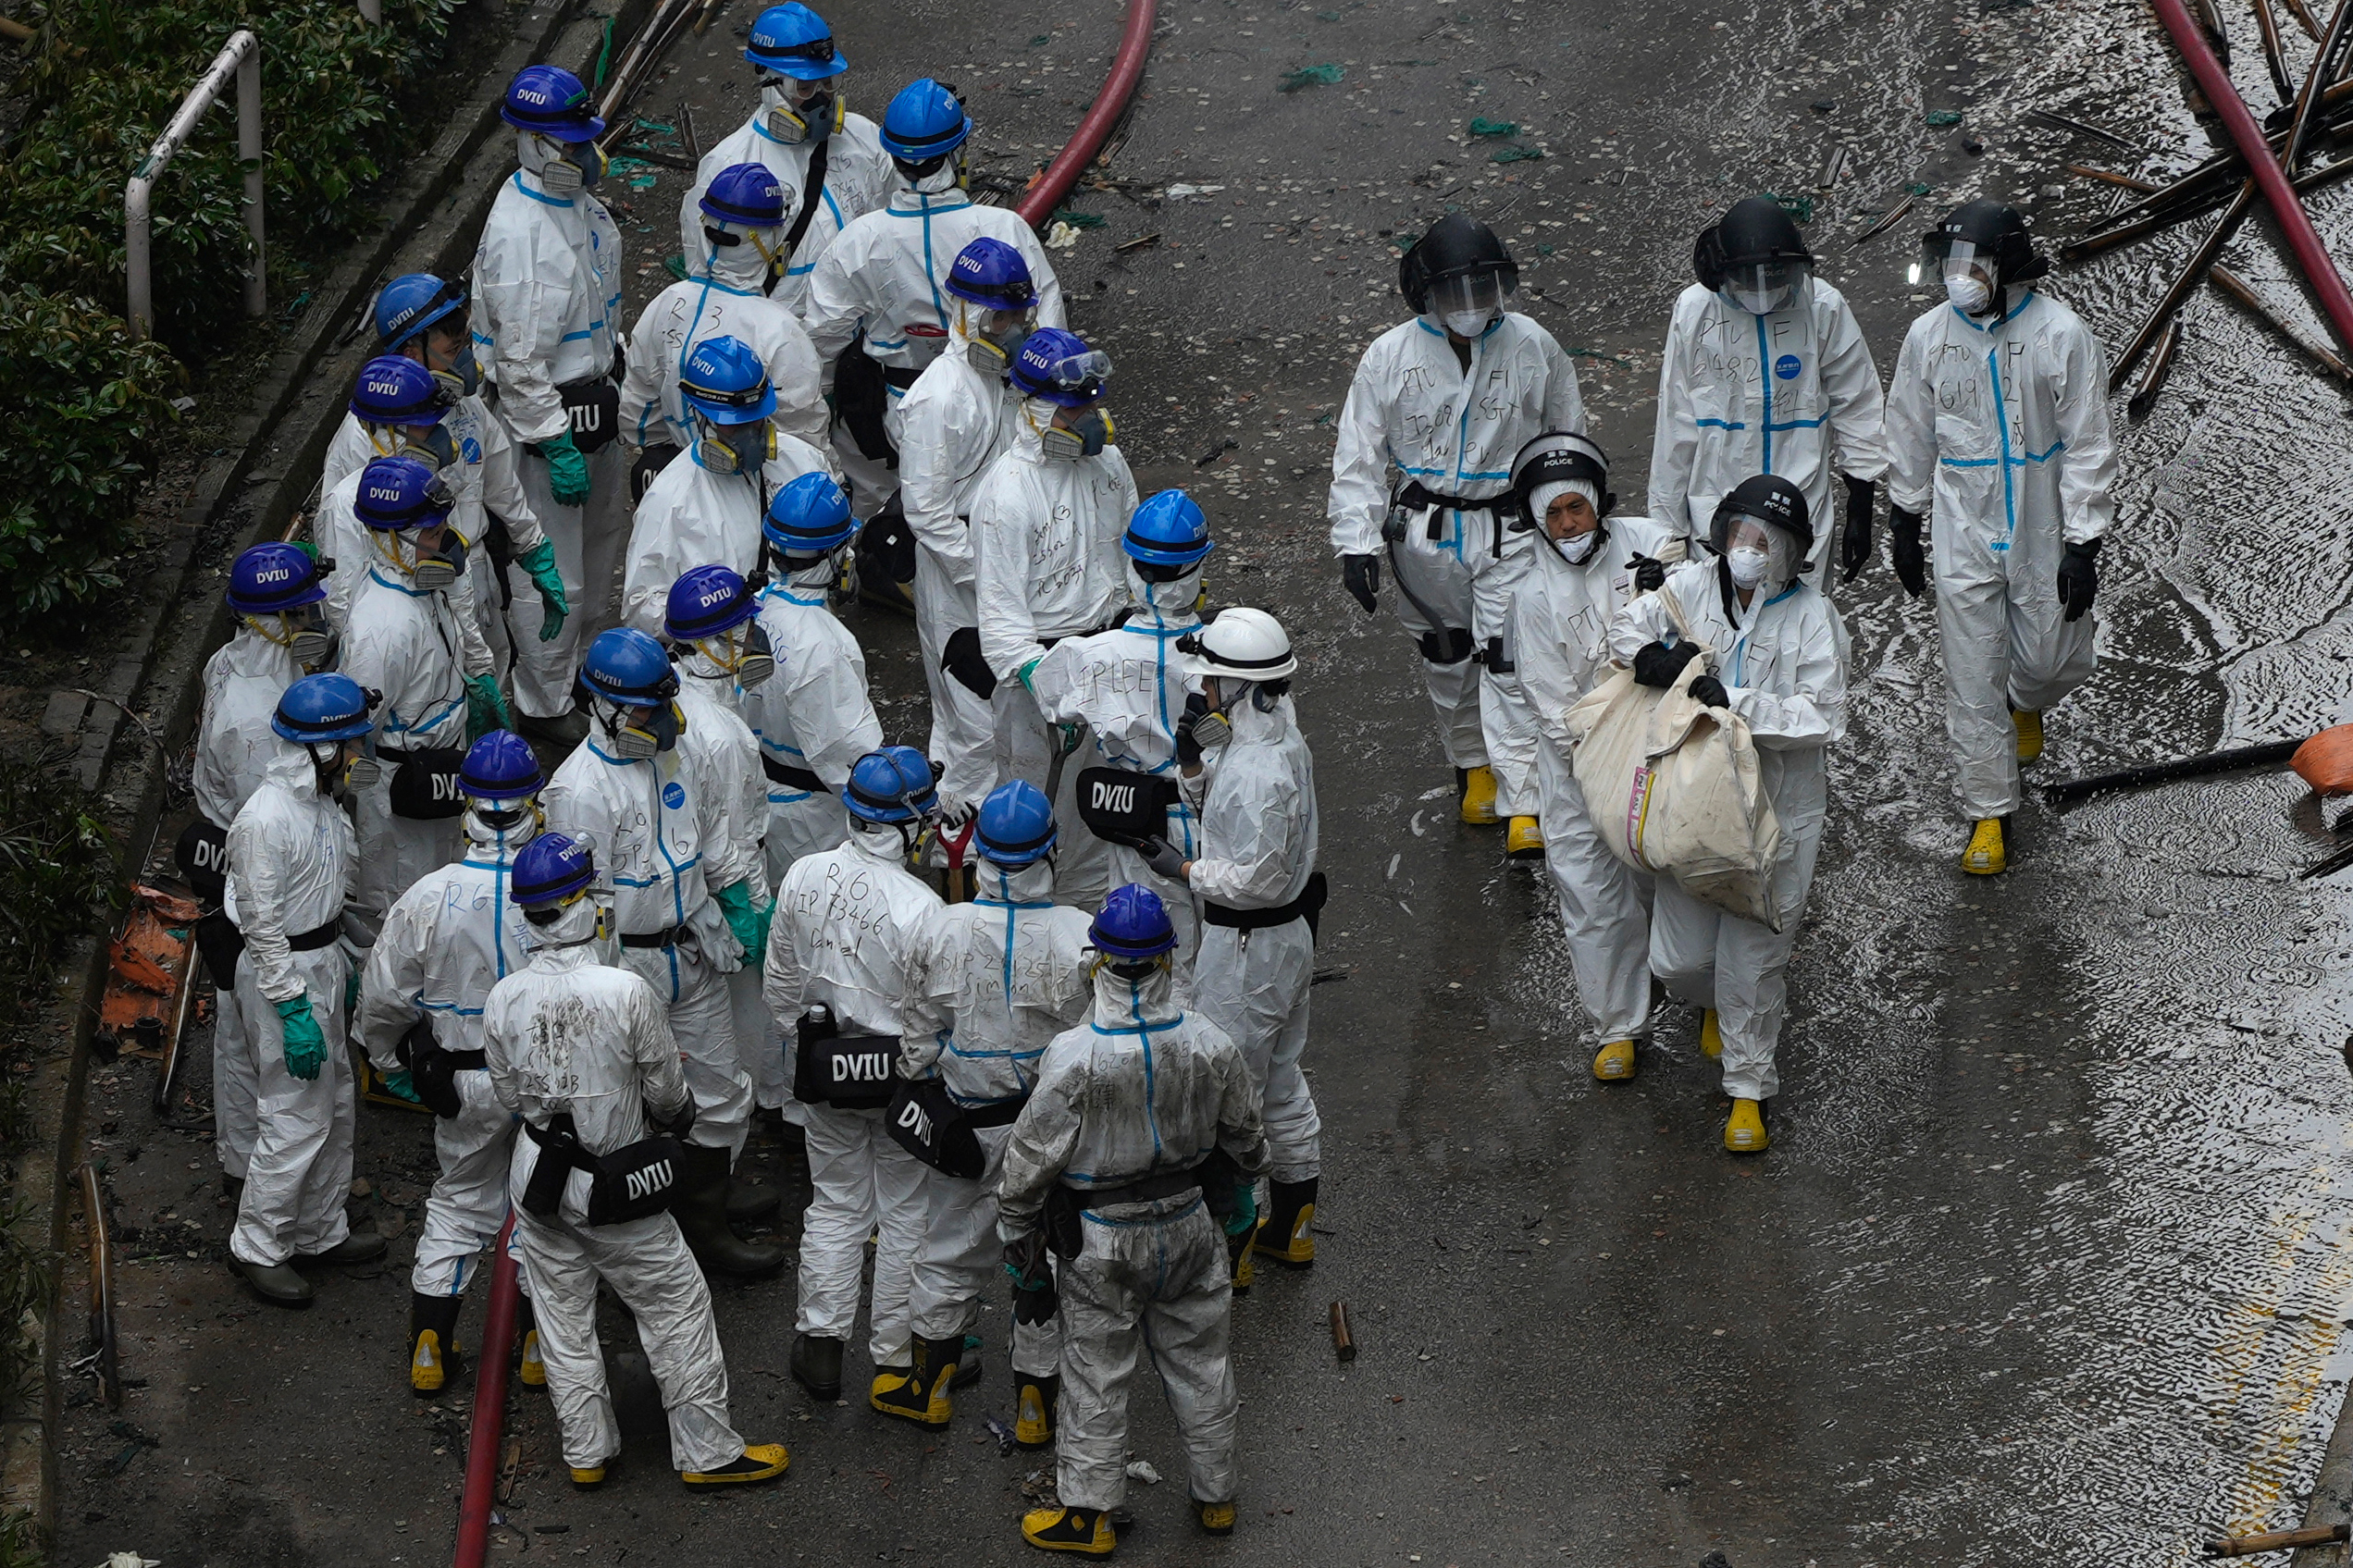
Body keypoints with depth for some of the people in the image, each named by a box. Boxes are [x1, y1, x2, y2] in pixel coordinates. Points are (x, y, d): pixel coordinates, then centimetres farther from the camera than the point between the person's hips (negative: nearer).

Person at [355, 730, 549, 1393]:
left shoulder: (429, 898, -16)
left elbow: (383, 1000, -6)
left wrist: (390, 1063, 13)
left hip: (464, 1083, 1)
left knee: (459, 1203, 18)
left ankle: (429, 1348, 20)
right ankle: (540, 1344, 26)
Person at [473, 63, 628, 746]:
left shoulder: (577, 200, 1)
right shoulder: (520, 234, -29)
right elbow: (520, 362, -26)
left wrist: (618, 374, 22)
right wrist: (557, 447, -23)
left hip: (594, 398, 10)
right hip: (546, 411, -10)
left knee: (601, 529, 26)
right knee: (553, 572, 1)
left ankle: (589, 658, 46)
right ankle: (545, 704, 17)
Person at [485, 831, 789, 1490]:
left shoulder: (503, 1000, -13)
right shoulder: (627, 992, -24)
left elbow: (508, 1093, 2)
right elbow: (667, 1095, -11)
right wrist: (681, 1113, 13)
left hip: (538, 1183, 4)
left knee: (563, 1316, 18)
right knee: (677, 1309, 12)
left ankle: (585, 1452, 29)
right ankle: (707, 1450, 20)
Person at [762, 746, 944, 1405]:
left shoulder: (803, 877, -10)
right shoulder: (920, 907, -26)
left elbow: (781, 981, 3)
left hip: (822, 1067, 4)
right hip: (902, 1078, -4)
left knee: (836, 1203, 19)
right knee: (906, 1213, 13)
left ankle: (820, 1344, 17)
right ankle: (895, 1356, 21)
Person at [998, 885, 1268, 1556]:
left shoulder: (1073, 1059, -27)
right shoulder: (1209, 1047, -14)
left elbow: (1030, 1163, -17)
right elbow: (1244, 1138, 4)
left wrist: (1020, 1246, -2)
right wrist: (1238, 1197, 24)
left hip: (1102, 1245, -4)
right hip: (1190, 1227, 4)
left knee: (1097, 1374, 12)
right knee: (1200, 1362, 20)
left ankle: (1087, 1513, 24)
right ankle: (1217, 1495, 36)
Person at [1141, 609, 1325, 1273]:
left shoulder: (1259, 771, -30)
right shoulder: (1282, 734, 1)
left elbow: (1255, 878, -27)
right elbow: (1210, 795, 12)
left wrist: (1183, 868, -17)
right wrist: (1195, 747, -5)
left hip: (1248, 946, -10)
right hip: (1291, 930, 10)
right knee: (1282, 1080, 21)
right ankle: (1291, 1229, 34)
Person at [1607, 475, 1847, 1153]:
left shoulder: (1812, 617, -11)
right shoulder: (1692, 585, -3)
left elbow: (1820, 719, -16)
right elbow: (1629, 627, 9)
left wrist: (1734, 702, -26)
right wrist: (1652, 656, -15)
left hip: (1777, 809, -3)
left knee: (1752, 960, 1)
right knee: (1679, 957, 5)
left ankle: (1749, 1089, 21)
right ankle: (1718, 1003, 43)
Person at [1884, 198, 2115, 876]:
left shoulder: (2061, 335, -13)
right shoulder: (1928, 336, -4)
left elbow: (2087, 446, -9)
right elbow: (1911, 438, 9)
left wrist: (2084, 545, -11)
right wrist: (1903, 526, 13)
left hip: (2043, 535, -1)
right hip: (1964, 534, 1)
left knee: (2054, 660, 10)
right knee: (1972, 679, 2)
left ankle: (2025, 702, 48)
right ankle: (1989, 816, 13)